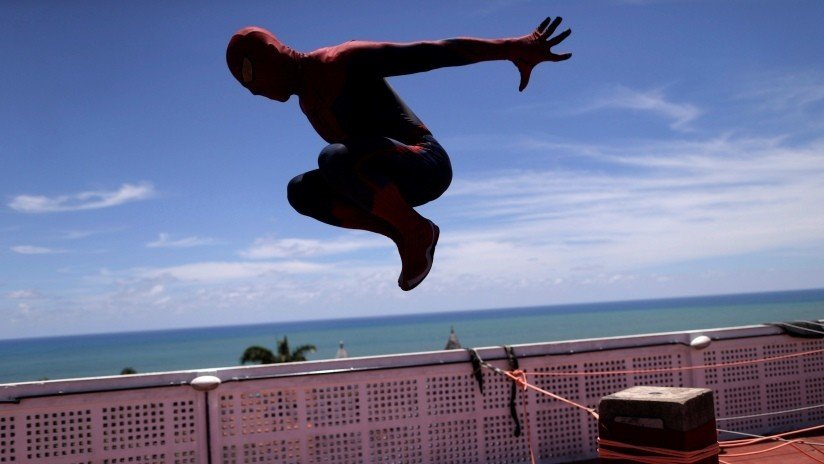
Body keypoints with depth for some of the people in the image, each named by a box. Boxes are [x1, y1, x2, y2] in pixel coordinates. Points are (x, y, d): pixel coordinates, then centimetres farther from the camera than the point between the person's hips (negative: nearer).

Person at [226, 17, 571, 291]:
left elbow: (430, 52, -22)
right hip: (397, 183, 9)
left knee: (334, 158, -32)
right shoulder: (307, 97, 15)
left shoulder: (343, 62, -13)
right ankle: (407, 235, -5)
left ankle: (417, 231, -14)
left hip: (426, 165, -9)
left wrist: (510, 48, -30)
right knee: (301, 192, -4)